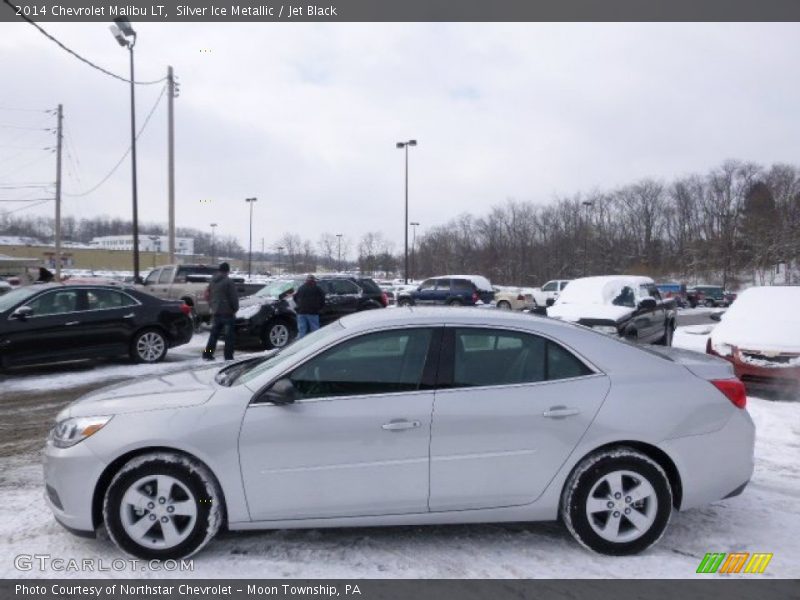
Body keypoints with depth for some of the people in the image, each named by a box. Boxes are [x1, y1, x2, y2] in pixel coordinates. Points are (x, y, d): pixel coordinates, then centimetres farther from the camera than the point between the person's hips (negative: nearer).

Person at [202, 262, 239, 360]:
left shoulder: (212, 281, 11)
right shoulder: (228, 282, -12)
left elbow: (208, 296, 18)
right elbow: (233, 297, -12)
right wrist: (235, 309, -1)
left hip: (215, 312, 7)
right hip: (227, 312, -6)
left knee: (214, 334, 12)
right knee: (229, 334, 1)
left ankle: (207, 353, 8)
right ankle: (228, 355, 1)